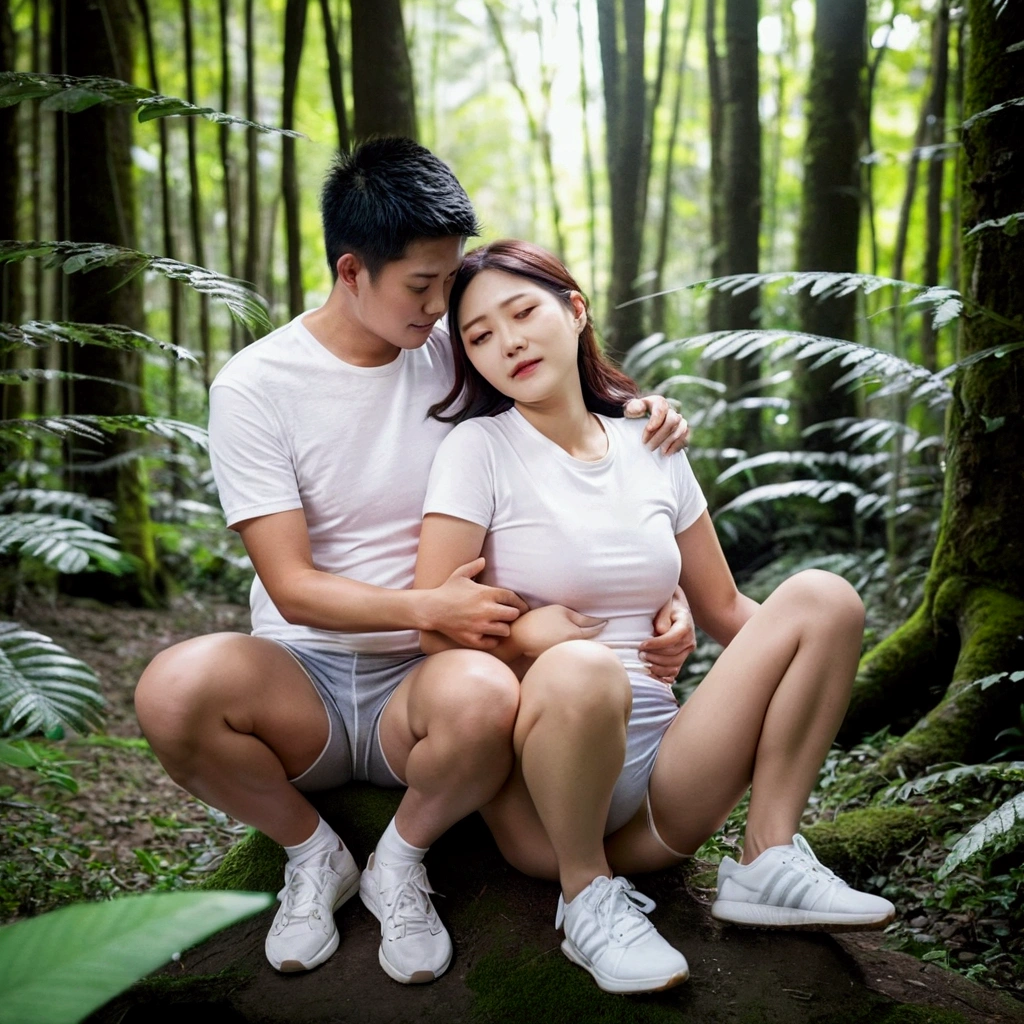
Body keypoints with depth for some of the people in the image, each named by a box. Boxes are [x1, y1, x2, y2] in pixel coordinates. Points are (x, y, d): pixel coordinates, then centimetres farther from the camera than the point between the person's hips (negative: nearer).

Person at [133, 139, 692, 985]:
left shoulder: (455, 354, 2)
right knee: (173, 688, -33)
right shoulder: (256, 385, -5)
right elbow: (291, 588, -11)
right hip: (305, 674, 0)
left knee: (484, 695, -37)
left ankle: (399, 862, -3)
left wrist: (641, 413, -7)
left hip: (420, 678, 1)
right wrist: (426, 607, -26)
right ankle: (313, 856, -3)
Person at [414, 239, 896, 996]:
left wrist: (824, 651, -2)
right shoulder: (479, 449, -3)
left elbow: (723, 609, 13)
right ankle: (588, 897, -12)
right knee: (579, 671, -38)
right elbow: (437, 626, -11)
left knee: (823, 596, -8)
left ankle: (768, 862, -6)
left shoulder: (653, 451, 10)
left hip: (661, 771, 5)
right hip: (541, 794, -4)